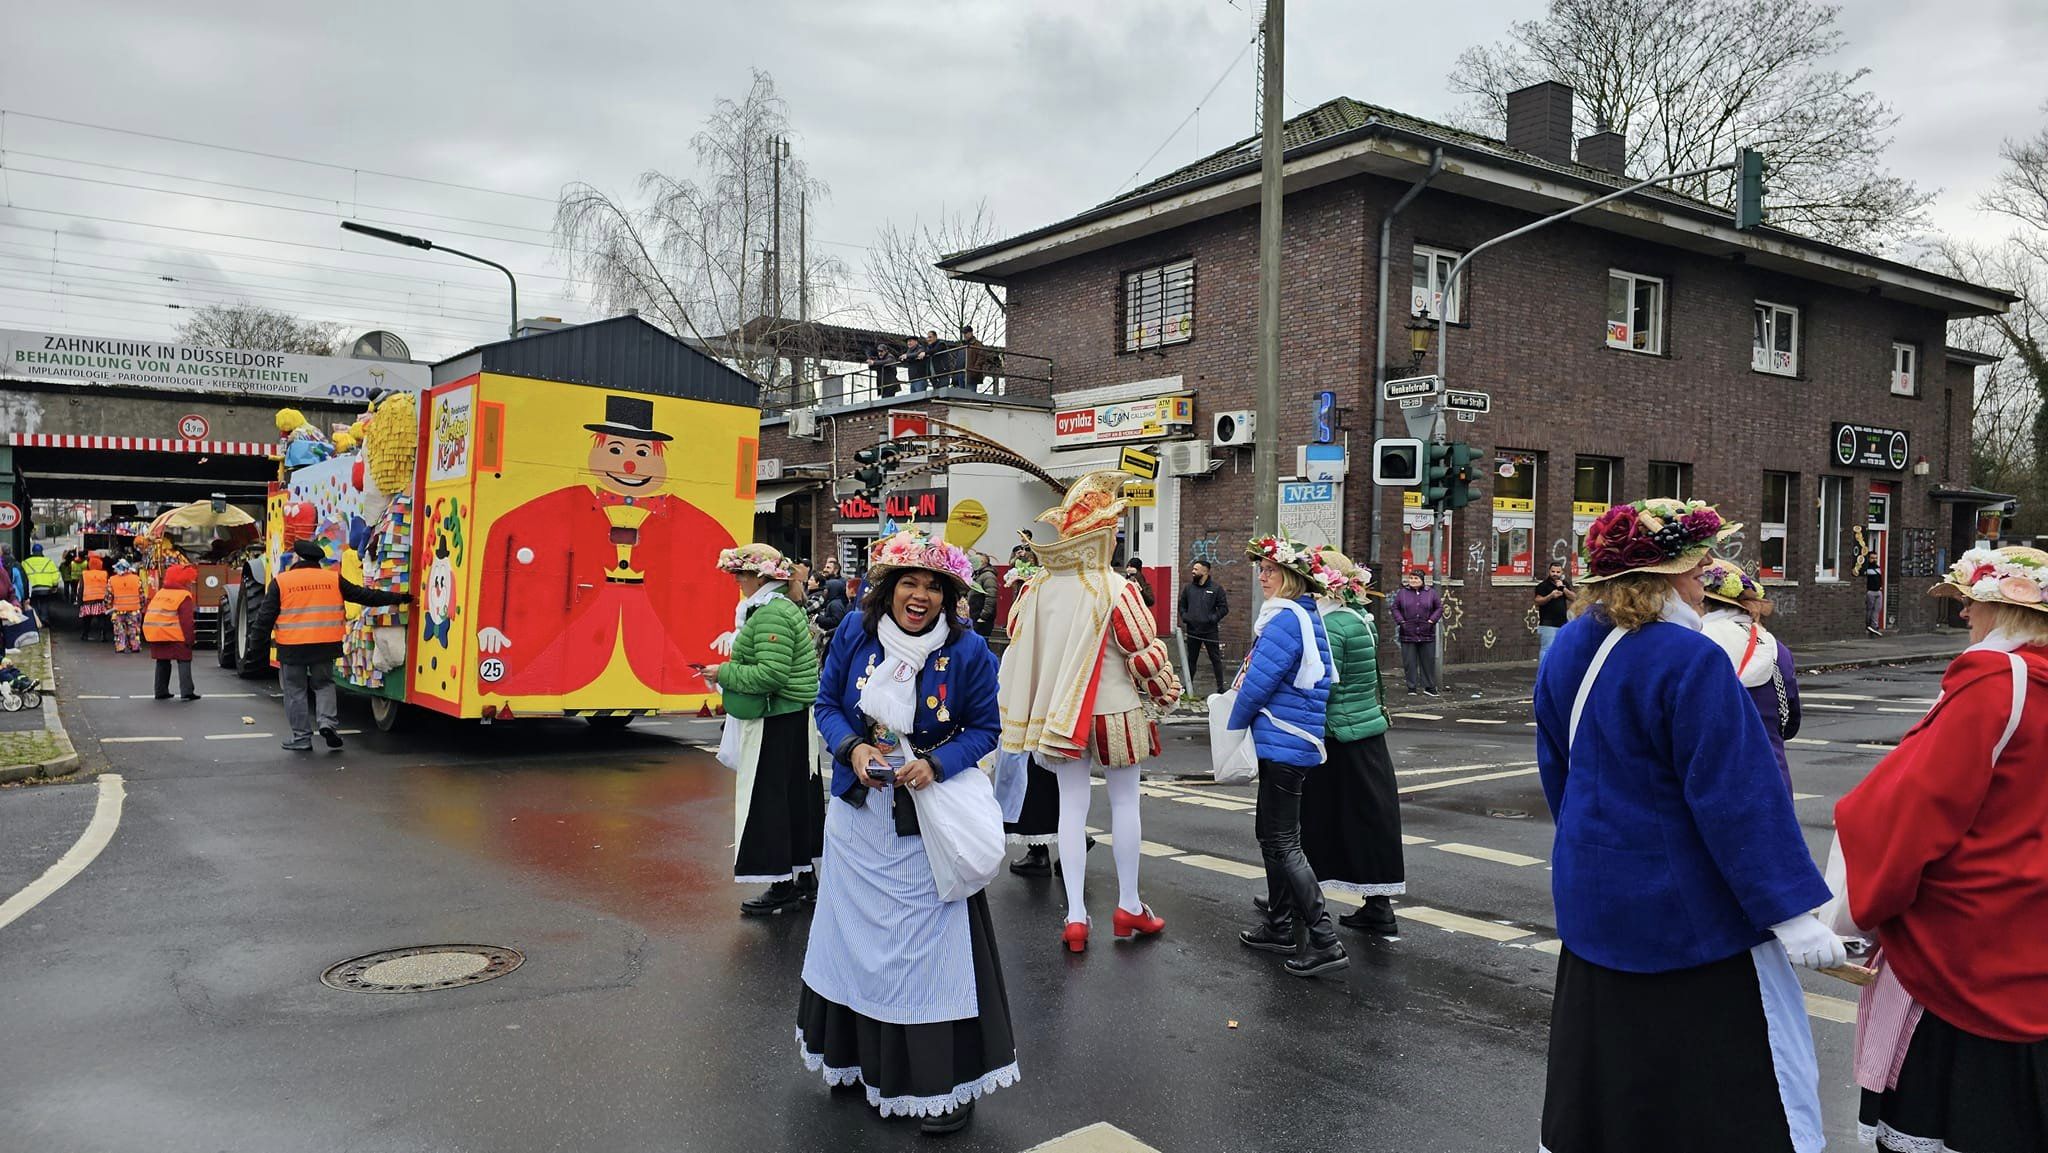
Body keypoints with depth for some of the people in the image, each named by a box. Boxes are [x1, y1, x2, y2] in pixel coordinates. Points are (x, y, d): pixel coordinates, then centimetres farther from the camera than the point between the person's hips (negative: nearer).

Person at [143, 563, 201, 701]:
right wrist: (190, 638, -9)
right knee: (184, 661, -1)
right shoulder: (184, 596, -7)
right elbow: (186, 620, -14)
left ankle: (161, 691, 20)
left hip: (154, 633, 7)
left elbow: (148, 612, 18)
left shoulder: (160, 593, 17)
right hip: (174, 634, -7)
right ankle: (186, 692, -10)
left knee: (162, 662, 19)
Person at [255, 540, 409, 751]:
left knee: (296, 691, 9)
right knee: (323, 684, 19)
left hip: (291, 647, -2)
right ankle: (327, 721, -2)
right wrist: (397, 598, 13)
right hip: (325, 646, 2)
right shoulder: (333, 579, 3)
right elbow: (365, 596, 6)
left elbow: (266, 615, -3)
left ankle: (301, 739, 12)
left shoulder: (281, 582, -3)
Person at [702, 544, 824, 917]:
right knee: (797, 798, 15)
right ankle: (805, 876, 24)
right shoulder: (786, 608, 15)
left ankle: (782, 885, 3)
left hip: (777, 724, -11)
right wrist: (729, 672, 15)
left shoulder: (771, 614, -18)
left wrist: (725, 673, -14)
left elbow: (771, 674, -26)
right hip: (797, 719, 11)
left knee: (769, 800, -3)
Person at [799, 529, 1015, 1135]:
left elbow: (985, 727, -5)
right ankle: (866, 1061, 34)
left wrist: (936, 764, -21)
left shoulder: (968, 650, -12)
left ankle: (949, 1082, 15)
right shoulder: (855, 631, -5)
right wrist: (852, 747, -17)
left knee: (929, 941, 1)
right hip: (857, 812, 4)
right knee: (858, 933, 15)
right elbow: (827, 703, 3)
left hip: (927, 819, -3)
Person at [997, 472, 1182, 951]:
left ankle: (1075, 917, 9)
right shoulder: (1115, 590, -18)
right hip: (1115, 711, -3)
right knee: (1124, 803, 11)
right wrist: (1165, 695, 6)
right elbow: (1146, 652, -13)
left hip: (1061, 714, 3)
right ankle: (1128, 907, 22)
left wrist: (1019, 721, 13)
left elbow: (1018, 651, 1)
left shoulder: (1036, 588, -5)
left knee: (1072, 806, 8)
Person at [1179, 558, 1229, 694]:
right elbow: (1182, 605, 20)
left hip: (1210, 631, -4)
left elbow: (1224, 608, -2)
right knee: (1191, 659, 11)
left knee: (1215, 659, 1)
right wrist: (1184, 616, 2)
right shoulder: (1188, 588, 9)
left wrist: (1213, 618, -14)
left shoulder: (1216, 588, -2)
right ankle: (1189, 684, 20)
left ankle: (1220, 687, 5)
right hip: (1192, 631, 4)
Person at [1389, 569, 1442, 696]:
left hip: (1427, 635, 0)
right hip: (1408, 634, 0)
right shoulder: (1402, 593, 5)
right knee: (1409, 662, 3)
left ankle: (1429, 687, 15)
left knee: (1428, 661, 5)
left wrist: (1432, 620, -4)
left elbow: (1439, 607, 8)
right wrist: (1401, 621, -5)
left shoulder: (1431, 593, 6)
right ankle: (1412, 687, 11)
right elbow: (1395, 608, 7)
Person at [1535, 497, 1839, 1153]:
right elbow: (1737, 797, -21)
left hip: (1592, 898, 8)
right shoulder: (1689, 661, -21)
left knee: (1601, 1085, 18)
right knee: (1736, 1094, 4)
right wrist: (1792, 913, -16)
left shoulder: (1567, 650, 3)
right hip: (1689, 908, -8)